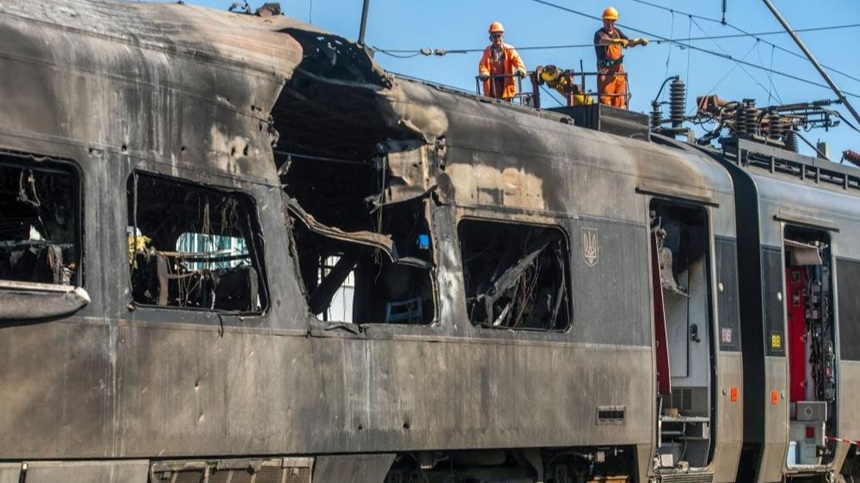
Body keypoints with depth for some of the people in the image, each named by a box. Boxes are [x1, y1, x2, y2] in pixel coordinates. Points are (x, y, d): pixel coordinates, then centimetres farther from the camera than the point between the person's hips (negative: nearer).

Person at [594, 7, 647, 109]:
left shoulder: (617, 32, 16)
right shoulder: (599, 34, -5)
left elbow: (629, 43, 10)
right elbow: (604, 40, -28)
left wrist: (639, 41, -12)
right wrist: (617, 41, -47)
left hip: (618, 69, 6)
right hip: (605, 70, -6)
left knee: (620, 98, 5)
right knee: (605, 98, -11)